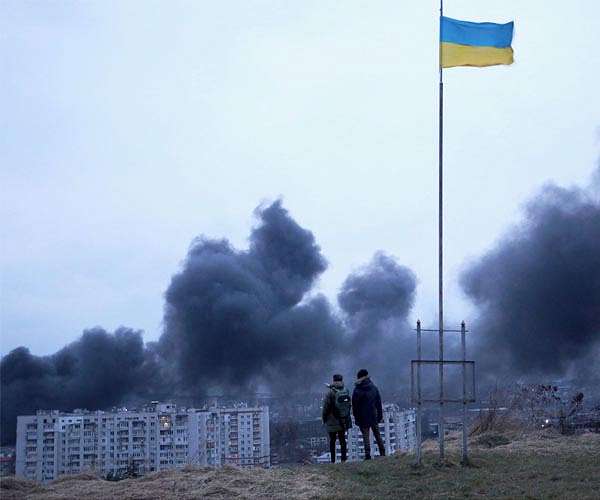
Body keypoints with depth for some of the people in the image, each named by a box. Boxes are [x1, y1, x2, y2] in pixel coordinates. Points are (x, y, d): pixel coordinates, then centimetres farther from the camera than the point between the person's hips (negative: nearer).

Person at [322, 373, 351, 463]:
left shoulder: (330, 393, -16)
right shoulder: (346, 391, -2)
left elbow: (326, 407, -11)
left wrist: (324, 419, 3)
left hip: (332, 422, -4)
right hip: (344, 422, 4)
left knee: (332, 440, 5)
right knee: (342, 439, 13)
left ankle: (333, 460, 5)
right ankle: (343, 458, 10)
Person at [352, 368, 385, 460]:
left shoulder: (357, 390, -8)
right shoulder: (374, 388, 2)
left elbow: (354, 406, -6)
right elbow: (379, 403, 6)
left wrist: (356, 418, 0)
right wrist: (380, 415, 12)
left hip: (363, 418, -3)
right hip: (373, 416, 3)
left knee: (366, 436, 0)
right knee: (377, 435, 13)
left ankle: (367, 455, -6)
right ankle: (382, 453, 14)